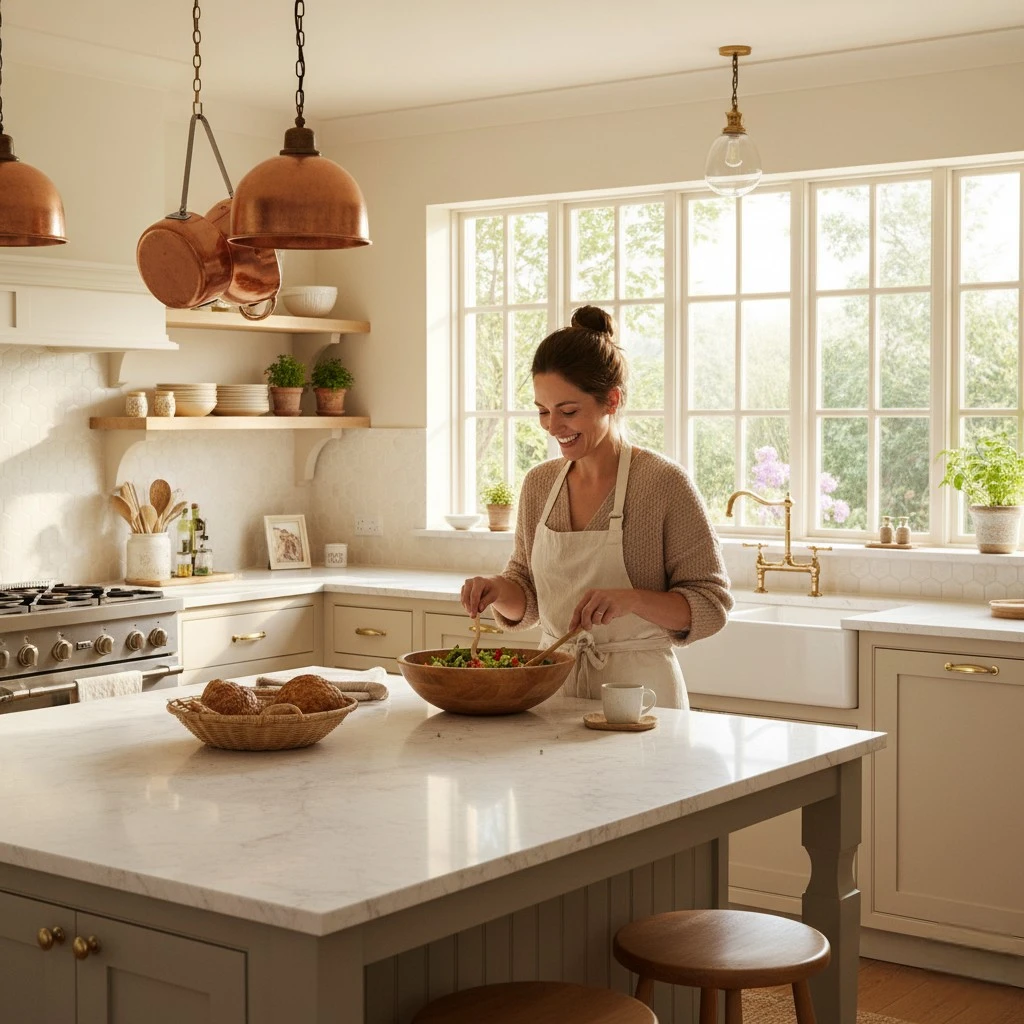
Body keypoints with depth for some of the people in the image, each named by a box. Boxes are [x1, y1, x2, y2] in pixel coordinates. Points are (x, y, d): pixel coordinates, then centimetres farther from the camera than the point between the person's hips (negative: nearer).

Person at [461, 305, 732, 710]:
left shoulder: (664, 482, -9)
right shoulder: (539, 483, 7)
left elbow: (711, 605, -8)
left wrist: (630, 599, -22)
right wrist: (499, 592, -4)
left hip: (638, 691, -4)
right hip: (553, 689, 4)